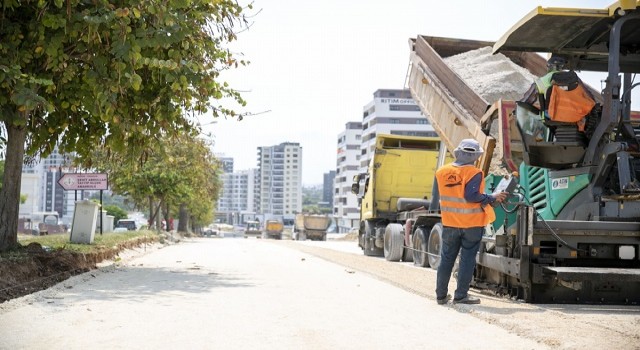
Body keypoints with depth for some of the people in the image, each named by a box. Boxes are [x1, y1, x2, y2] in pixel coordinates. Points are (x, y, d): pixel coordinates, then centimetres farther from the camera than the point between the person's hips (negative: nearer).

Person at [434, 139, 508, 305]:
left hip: (450, 223, 4)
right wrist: (492, 198, -11)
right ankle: (461, 295, 3)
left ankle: (441, 294, 17)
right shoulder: (474, 173, -13)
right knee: (467, 258, 4)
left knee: (447, 258, 13)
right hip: (472, 223, -4)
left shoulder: (442, 172, 3)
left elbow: (445, 195, 7)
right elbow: (471, 196, -22)